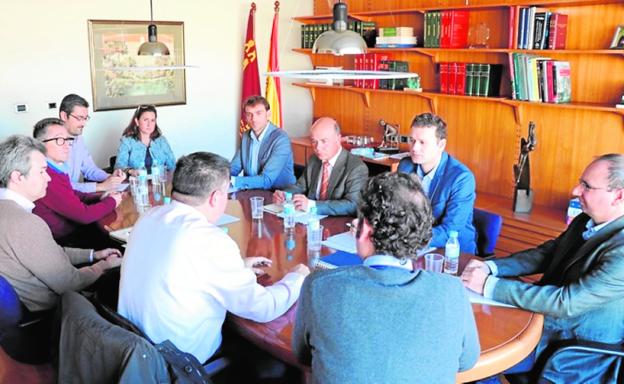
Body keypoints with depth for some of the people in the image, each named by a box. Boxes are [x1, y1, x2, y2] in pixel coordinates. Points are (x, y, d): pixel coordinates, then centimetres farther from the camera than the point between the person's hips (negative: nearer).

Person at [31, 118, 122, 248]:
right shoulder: (47, 176, -25)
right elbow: (83, 214, -24)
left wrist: (100, 198, 2)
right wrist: (112, 201, -7)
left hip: (73, 230, 8)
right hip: (64, 241, -8)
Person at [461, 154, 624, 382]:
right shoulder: (585, 221, -2)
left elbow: (567, 302, -30)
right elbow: (544, 254, 6)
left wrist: (490, 286, -28)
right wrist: (490, 267, -10)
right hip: (546, 316, 7)